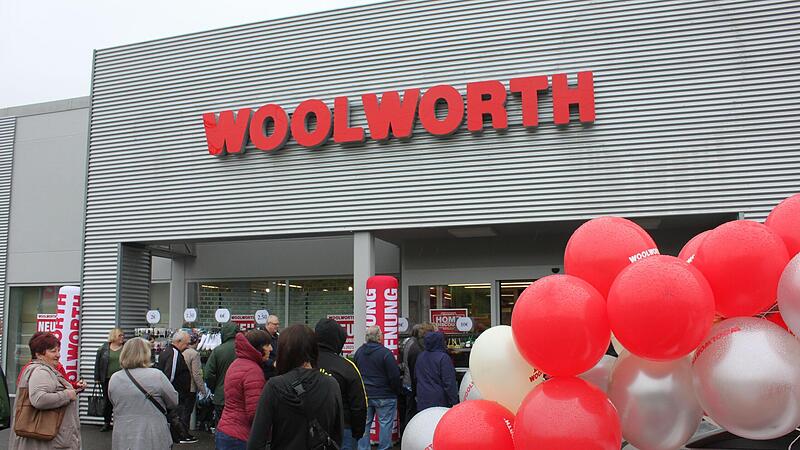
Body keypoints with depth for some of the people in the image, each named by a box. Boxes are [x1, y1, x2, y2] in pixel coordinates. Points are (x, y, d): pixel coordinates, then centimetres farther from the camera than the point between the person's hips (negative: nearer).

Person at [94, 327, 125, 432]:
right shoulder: (103, 348, 2)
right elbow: (98, 364, 5)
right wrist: (97, 378, 2)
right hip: (107, 379, 1)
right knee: (107, 401, 9)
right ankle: (106, 423, 21)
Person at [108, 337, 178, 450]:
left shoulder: (114, 379, -3)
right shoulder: (156, 376, -14)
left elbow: (114, 403, 13)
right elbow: (174, 402, -3)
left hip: (122, 441, 3)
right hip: (153, 440, -3)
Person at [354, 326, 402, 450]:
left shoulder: (359, 351, 4)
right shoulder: (385, 353, -17)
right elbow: (394, 376, -15)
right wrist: (399, 391, 0)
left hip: (364, 395, 6)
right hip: (384, 396, -6)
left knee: (364, 424, 12)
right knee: (385, 424, 4)